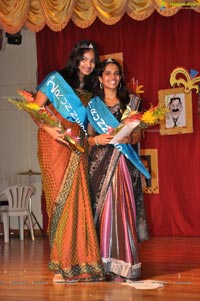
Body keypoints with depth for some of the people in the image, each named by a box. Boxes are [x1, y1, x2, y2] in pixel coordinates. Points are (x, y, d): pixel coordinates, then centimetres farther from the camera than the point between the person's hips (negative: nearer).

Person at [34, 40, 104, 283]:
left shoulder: (89, 92, 19)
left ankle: (78, 262, 1)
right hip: (55, 145, -4)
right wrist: (49, 129, -17)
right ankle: (61, 265, -1)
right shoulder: (56, 79, 4)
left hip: (78, 149, 4)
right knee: (61, 200, -6)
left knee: (78, 201, -4)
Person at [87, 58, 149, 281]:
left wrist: (128, 138, -13)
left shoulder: (128, 103, 12)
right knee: (100, 207, -3)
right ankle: (101, 263, 2)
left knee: (119, 207, -8)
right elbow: (88, 137, 8)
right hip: (99, 162, 1)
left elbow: (137, 135, 8)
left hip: (122, 161, -1)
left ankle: (121, 264, -6)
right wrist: (98, 139, -13)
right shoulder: (92, 105, 13)